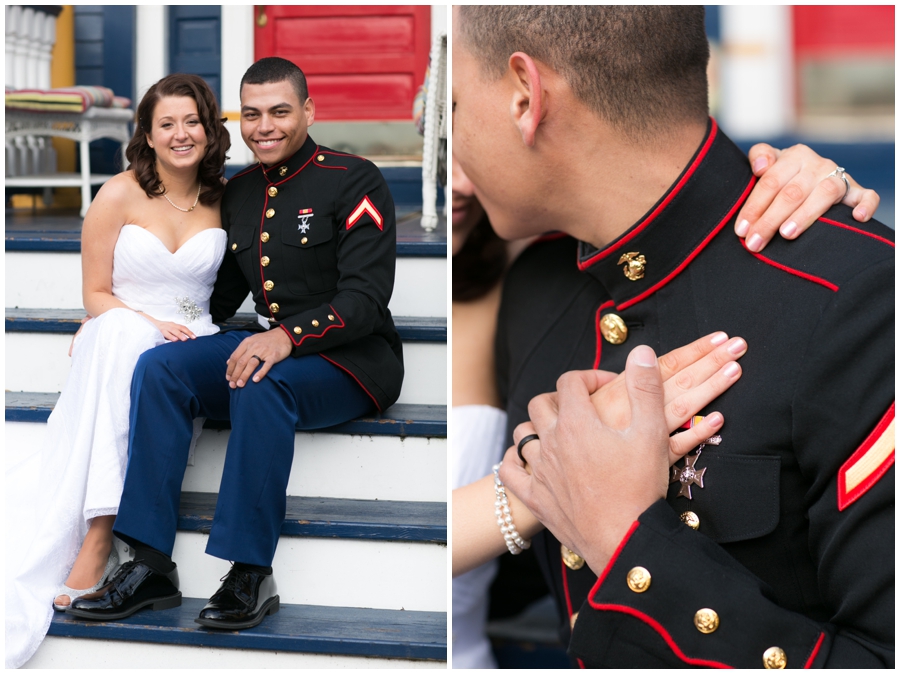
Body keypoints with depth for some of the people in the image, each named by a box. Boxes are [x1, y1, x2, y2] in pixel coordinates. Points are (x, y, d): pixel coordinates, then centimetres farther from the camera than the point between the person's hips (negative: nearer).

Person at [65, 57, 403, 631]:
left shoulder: (354, 182, -6)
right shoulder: (240, 192, 15)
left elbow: (365, 298, -16)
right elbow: (224, 293, 22)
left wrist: (289, 337, -32)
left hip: (353, 357, -6)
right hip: (270, 343, 7)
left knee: (260, 384, -38)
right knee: (157, 367, -19)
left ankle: (252, 575, -32)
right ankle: (151, 566, -22)